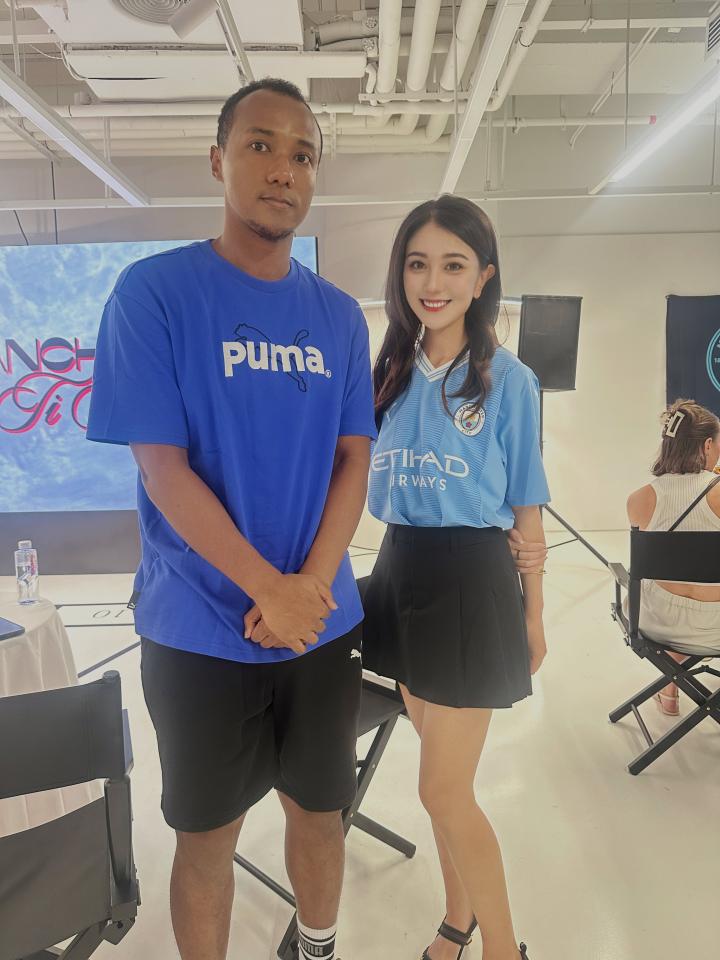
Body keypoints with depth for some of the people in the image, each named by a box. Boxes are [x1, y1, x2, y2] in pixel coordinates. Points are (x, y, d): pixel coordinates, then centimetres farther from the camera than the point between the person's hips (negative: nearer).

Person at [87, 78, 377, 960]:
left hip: (325, 624, 4)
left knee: (319, 813, 20)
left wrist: (309, 587, -12)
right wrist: (271, 592, -16)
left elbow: (353, 459, 2)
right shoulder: (154, 292, -8)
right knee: (207, 836, 14)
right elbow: (163, 468, -13)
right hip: (201, 632, -3)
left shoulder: (338, 315, 5)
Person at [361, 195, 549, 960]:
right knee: (446, 769, 19)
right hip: (400, 572, 5)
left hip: (471, 580, -5)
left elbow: (526, 511, -3)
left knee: (444, 790, 0)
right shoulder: (386, 374, 5)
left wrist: (533, 616, 1)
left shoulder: (509, 380, -7)